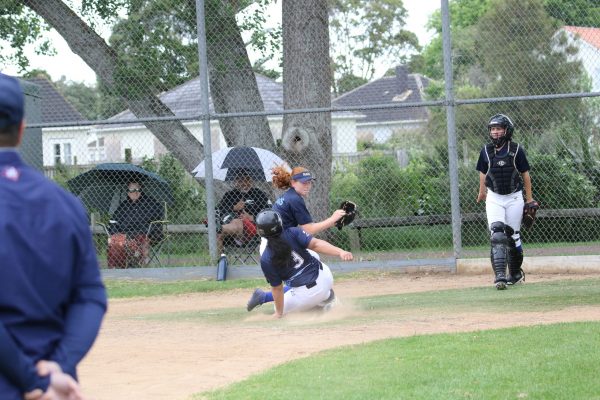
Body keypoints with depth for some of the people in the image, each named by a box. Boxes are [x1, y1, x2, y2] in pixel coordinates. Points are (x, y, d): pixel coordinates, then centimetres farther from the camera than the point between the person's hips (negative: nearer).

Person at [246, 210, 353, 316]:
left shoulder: (265, 260, -13)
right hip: (324, 275, 2)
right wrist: (340, 252, -30)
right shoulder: (293, 233, -10)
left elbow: (277, 288, -6)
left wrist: (279, 313, 5)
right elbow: (315, 244, -24)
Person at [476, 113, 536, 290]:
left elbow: (525, 174, 1)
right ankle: (500, 275, -21)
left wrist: (529, 199, 2)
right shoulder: (486, 151, 1)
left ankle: (515, 272, 23)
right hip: (494, 198, 1)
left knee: (512, 236, 5)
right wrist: (482, 191, 22)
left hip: (514, 197, -1)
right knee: (497, 235, -13)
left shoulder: (516, 150, -6)